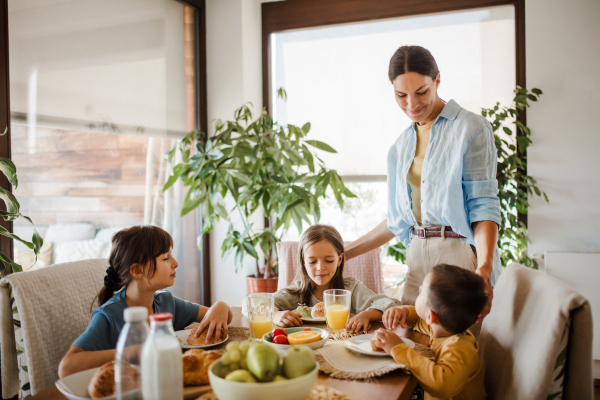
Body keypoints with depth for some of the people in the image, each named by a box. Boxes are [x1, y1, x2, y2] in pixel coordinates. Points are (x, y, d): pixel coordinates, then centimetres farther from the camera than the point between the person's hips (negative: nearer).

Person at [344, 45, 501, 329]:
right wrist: (343, 254, 16)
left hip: (461, 255, -5)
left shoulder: (470, 128, -4)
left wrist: (484, 269, -27)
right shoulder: (401, 147, 14)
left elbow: (483, 206, -12)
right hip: (417, 260, 5)